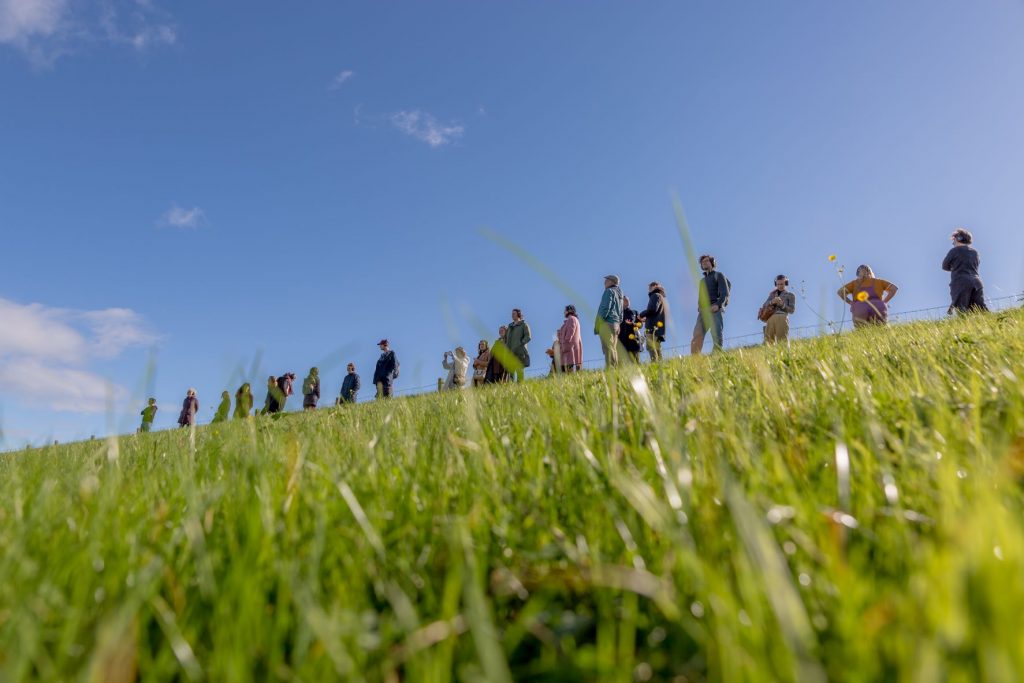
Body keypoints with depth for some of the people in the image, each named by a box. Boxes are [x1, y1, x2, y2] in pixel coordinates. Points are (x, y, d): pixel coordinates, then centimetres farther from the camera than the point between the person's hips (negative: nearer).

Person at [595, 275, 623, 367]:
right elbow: (621, 314, 23)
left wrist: (597, 324, -12)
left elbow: (605, 308, -13)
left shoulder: (609, 291, -2)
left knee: (608, 348, -15)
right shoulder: (619, 293, 24)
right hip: (616, 324, 9)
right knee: (613, 348, 8)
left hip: (607, 323, -9)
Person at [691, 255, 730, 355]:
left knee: (717, 337, -14)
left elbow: (725, 292, -1)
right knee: (697, 337, -13)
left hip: (714, 309, -5)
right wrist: (699, 306, 3)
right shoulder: (702, 280, 33)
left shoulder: (718, 275, 14)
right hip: (702, 311, 5)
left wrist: (718, 305, -17)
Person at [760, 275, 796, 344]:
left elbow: (791, 310, 10)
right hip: (771, 318, 3)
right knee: (768, 341, -11)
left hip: (782, 318, -2)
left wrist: (782, 305, -5)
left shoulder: (791, 295, 20)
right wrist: (771, 302, -4)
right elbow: (764, 306, 16)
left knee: (782, 341, -14)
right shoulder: (772, 294, 28)